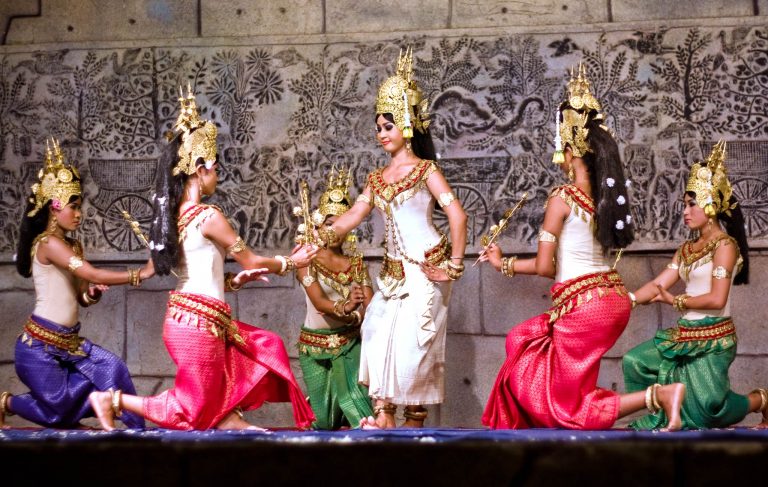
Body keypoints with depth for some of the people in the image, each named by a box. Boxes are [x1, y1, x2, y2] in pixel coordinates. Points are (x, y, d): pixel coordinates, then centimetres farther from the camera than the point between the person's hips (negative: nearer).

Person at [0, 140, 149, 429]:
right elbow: (94, 274, -26)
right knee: (55, 412, -2)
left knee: (112, 369, -9)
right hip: (40, 344, -8)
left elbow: (83, 298, 12)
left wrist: (94, 293, -11)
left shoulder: (73, 247, 10)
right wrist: (139, 274, -22)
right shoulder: (48, 243, -17)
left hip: (68, 341, 8)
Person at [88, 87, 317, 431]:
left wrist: (235, 281, 9)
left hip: (184, 317, 9)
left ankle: (228, 416, 13)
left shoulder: (175, 216, 9)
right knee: (193, 411, 4)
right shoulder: (209, 216, -15)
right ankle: (112, 398, 2)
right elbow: (251, 261, -5)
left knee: (265, 346, 19)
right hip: (200, 324, -9)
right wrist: (291, 262, 10)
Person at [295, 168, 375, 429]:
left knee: (355, 398, -22)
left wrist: (355, 317, -29)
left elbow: (370, 305, -8)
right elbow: (318, 300, -22)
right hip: (315, 344, -2)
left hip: (349, 342, 2)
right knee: (323, 421, 5)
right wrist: (344, 307, -41)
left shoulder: (356, 263, 3)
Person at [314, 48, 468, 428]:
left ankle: (414, 423, 1)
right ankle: (384, 418, -4)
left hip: (424, 270, -6)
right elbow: (353, 216, 6)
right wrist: (322, 234, -12)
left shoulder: (425, 169, -4)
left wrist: (454, 265, -13)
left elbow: (457, 215, -11)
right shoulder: (378, 178, 14)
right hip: (393, 271, 6)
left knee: (413, 342, -7)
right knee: (380, 334, -4)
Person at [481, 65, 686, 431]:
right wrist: (505, 264, 20)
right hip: (613, 299, 9)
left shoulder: (561, 199, -14)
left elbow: (544, 266, -14)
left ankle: (660, 395, -15)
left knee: (574, 407, 2)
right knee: (523, 338, 27)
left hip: (583, 305, -9)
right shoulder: (603, 195, 8)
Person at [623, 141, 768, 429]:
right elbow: (658, 285, 6)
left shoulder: (724, 245, -10)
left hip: (712, 337, -8)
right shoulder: (686, 250, 13)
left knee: (709, 405, -14)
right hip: (685, 334, 8)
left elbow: (717, 299, -19)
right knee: (635, 361, 0)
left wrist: (676, 301, -9)